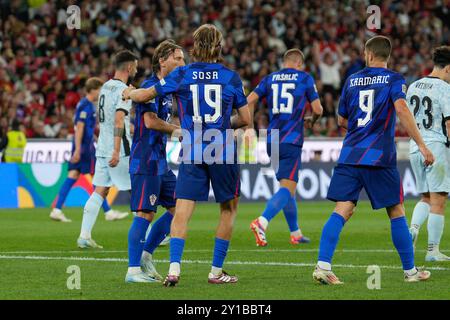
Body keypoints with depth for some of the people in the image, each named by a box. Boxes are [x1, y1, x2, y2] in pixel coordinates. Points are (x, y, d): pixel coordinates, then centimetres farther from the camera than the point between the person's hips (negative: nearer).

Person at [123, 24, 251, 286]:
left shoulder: (181, 75, 1)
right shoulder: (231, 77, 1)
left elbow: (144, 95, 8)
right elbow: (245, 119, 6)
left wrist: (128, 93, 29)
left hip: (192, 152, 0)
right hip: (223, 150, 0)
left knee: (182, 211, -3)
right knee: (229, 208, 16)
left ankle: (174, 267, -20)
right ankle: (216, 271, 15)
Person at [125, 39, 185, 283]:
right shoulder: (150, 86, -14)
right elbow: (150, 121, -23)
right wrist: (180, 129, -15)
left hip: (160, 162, 10)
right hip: (146, 160, -10)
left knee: (177, 208, 10)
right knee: (145, 213, -9)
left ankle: (145, 254, 18)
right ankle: (133, 270, -6)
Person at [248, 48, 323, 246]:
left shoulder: (270, 79, 12)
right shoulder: (305, 79, 2)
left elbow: (249, 102, 1)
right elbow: (317, 109, 1)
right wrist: (312, 120, 22)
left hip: (272, 140, 5)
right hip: (291, 141, -5)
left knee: (287, 185, 18)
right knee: (288, 188, -11)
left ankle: (295, 233, 23)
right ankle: (262, 223, -33)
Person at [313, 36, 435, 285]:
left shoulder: (352, 80, 13)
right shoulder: (393, 79, 1)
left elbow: (341, 120, 21)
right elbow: (401, 108, -17)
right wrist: (421, 145, -18)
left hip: (350, 156, 3)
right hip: (380, 157, -3)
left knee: (342, 211, -4)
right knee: (396, 213, 9)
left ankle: (322, 266, -20)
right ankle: (410, 271, 16)